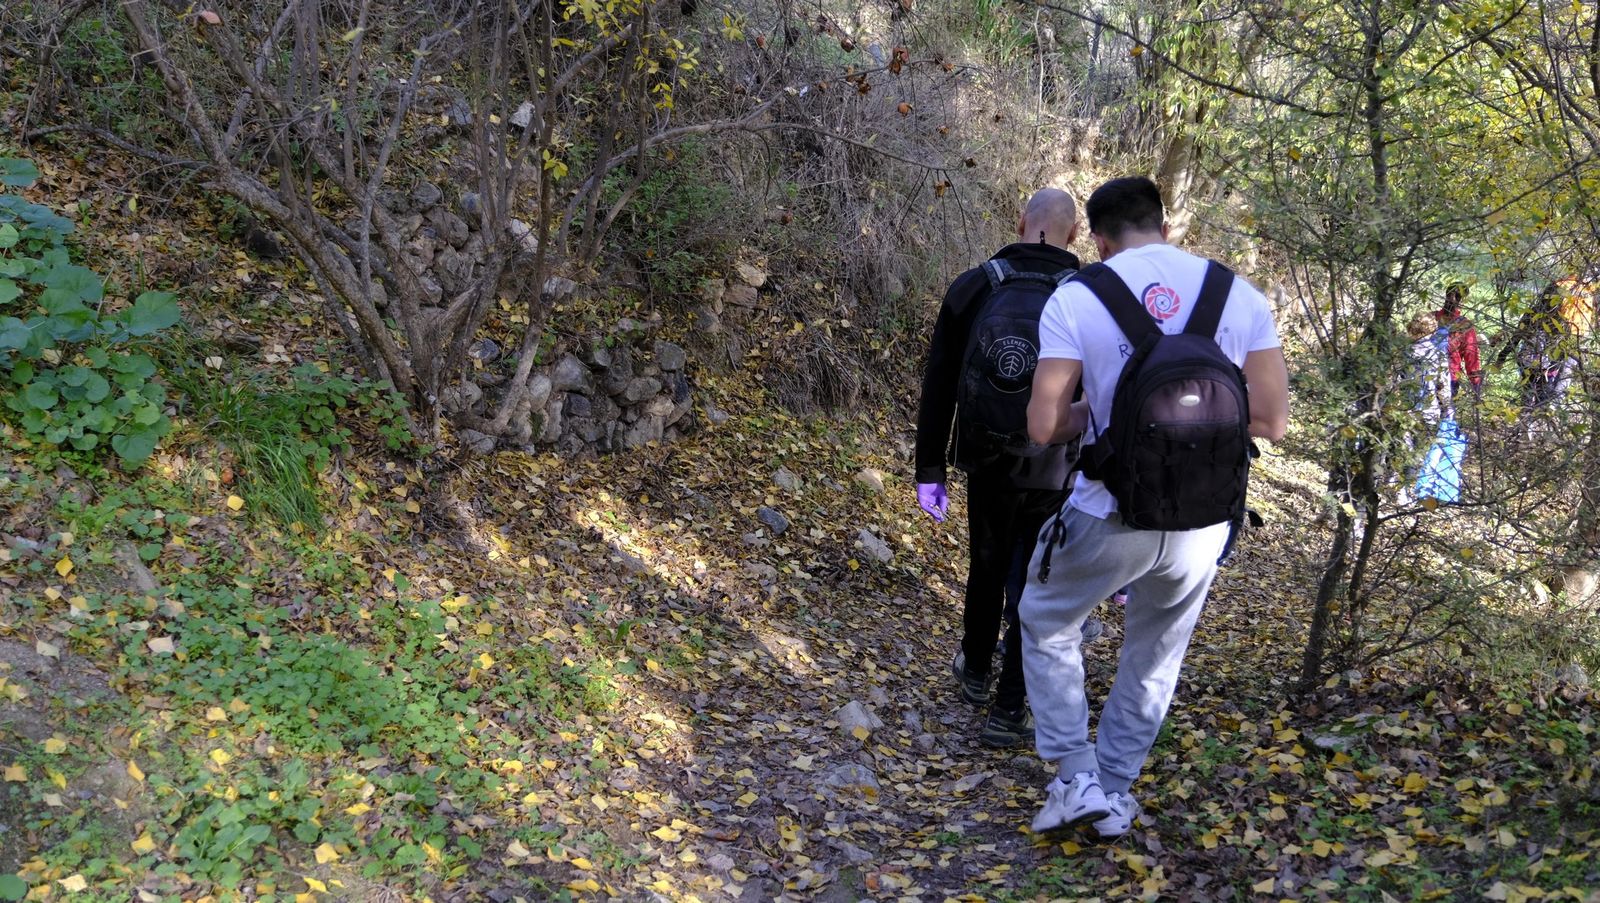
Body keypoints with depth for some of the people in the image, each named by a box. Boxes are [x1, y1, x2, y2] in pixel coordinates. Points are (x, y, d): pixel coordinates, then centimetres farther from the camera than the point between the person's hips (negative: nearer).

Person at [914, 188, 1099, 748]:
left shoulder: (972, 286, -2)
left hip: (987, 463, 3)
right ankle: (1008, 712, 13)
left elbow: (937, 386, -1)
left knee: (986, 567, 24)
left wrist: (929, 470, 5)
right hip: (1055, 471, -3)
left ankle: (975, 671, 44)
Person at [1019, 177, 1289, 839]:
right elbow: (1271, 421, -2)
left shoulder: (1075, 298, -10)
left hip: (1109, 517, -3)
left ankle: (1076, 777, 19)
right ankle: (1115, 793, 37)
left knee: (1047, 625, 24)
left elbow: (1044, 427, -13)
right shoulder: (1240, 295, -3)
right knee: (1153, 658, 25)